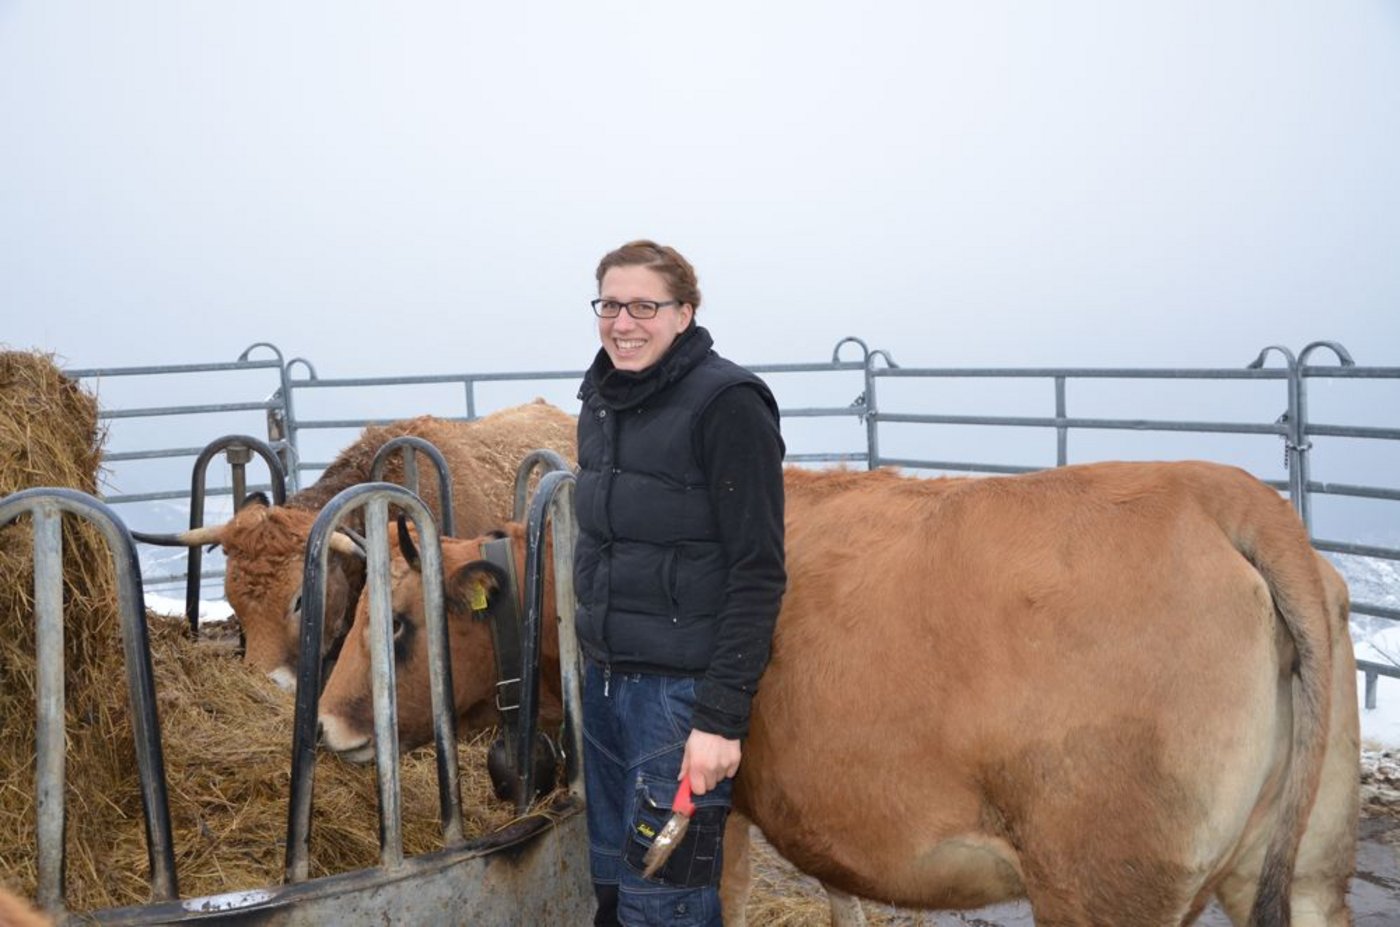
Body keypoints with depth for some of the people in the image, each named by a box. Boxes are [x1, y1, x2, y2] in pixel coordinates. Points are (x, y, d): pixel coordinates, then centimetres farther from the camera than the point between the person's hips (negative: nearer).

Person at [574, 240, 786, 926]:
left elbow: (758, 572, -16)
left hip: (684, 683, -8)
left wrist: (723, 717, -19)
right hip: (607, 675, 8)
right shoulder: (602, 400, 10)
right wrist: (599, 665, 16)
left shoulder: (725, 401, -13)